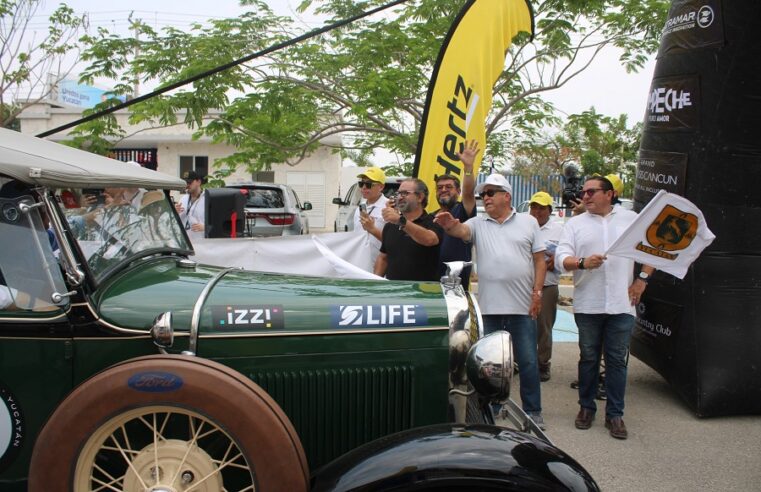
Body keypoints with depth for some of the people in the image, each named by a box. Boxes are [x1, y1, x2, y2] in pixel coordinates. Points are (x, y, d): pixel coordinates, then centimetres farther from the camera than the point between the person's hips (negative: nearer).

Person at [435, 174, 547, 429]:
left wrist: (537, 292, -4)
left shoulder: (528, 222, 6)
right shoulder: (478, 224, 8)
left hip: (522, 305, -1)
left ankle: (533, 411, 17)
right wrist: (450, 226, -37)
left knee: (528, 361, 5)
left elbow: (539, 259, 6)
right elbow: (461, 231, -14)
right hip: (489, 306, 2)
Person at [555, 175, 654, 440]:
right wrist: (583, 263, -20)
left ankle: (615, 414, 12)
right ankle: (586, 407, 23)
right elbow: (561, 258, -1)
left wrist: (642, 279, 4)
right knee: (588, 358, 10)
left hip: (621, 304, 0)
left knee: (617, 360, 4)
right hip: (587, 305, 1)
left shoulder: (631, 219, 8)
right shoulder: (575, 223, 8)